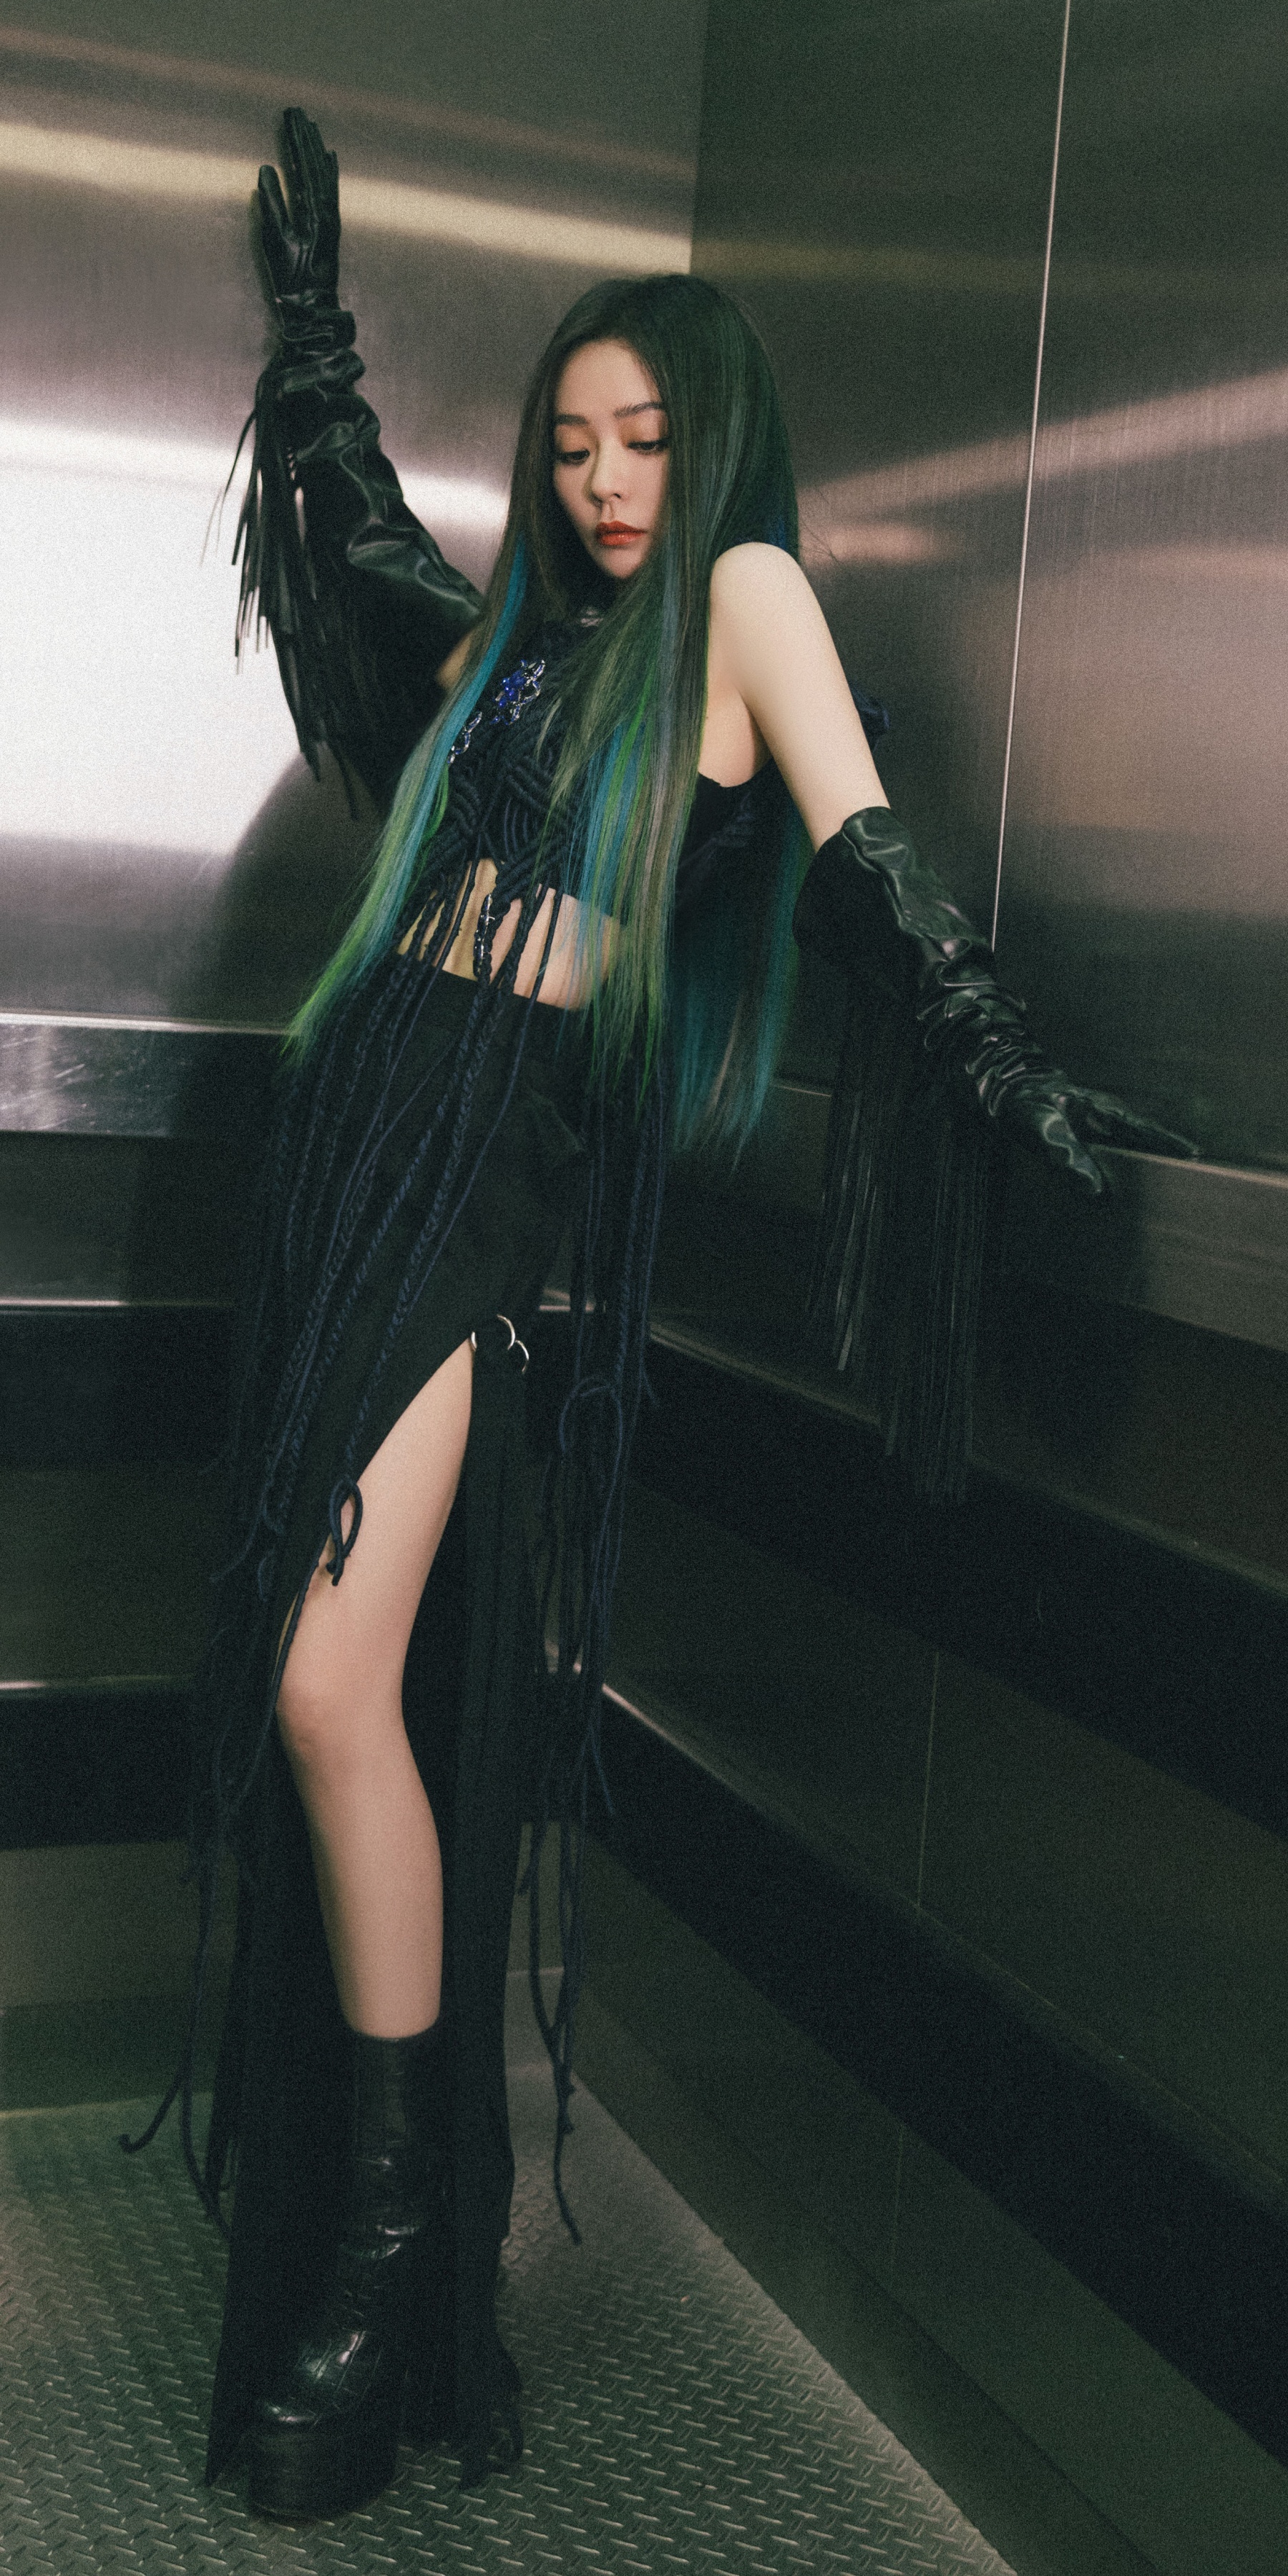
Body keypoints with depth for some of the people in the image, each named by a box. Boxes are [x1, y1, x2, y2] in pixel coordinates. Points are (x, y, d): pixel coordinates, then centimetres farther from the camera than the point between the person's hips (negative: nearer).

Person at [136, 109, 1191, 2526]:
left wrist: (994, 1059, -16)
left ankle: (395, 2223, -4)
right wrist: (309, 292, 44)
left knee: (338, 1677, -17)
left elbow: (870, 860, -5)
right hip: (360, 1108, 7)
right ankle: (349, 2211, 20)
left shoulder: (743, 593, 4)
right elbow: (355, 516, 38)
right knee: (314, 1680, 6)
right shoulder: (517, 625, 21)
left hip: (504, 1153, -6)